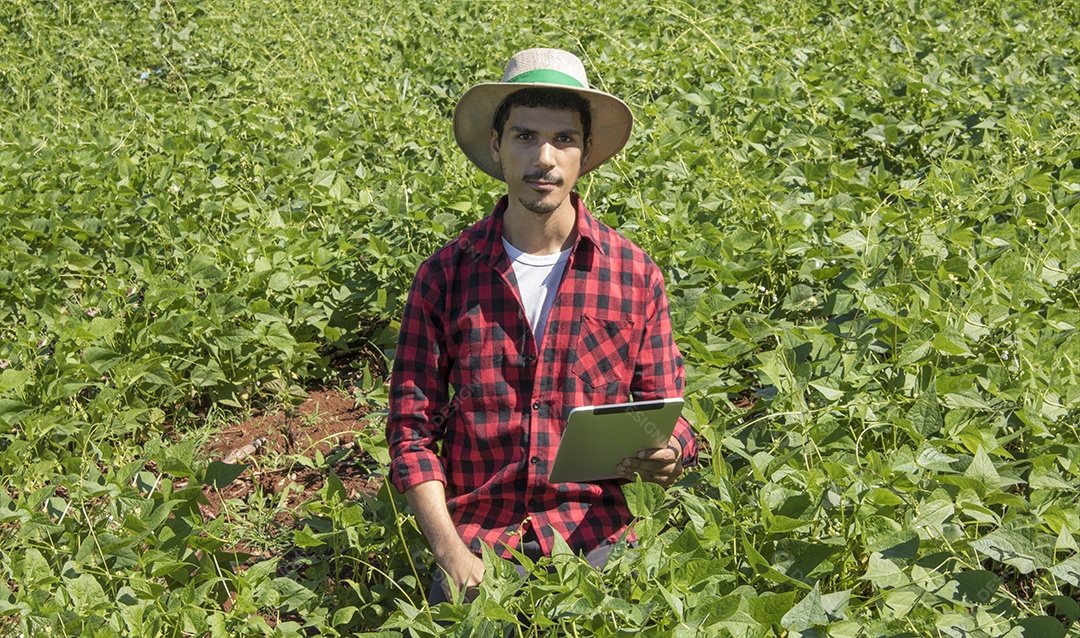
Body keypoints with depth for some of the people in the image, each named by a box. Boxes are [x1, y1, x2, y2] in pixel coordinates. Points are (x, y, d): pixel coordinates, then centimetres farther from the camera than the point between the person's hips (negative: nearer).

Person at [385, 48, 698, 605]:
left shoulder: (635, 275, 1)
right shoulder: (444, 275, 0)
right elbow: (412, 430, 2)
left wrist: (666, 457, -16)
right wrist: (450, 552, -10)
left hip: (594, 537, 1)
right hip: (476, 541, 0)